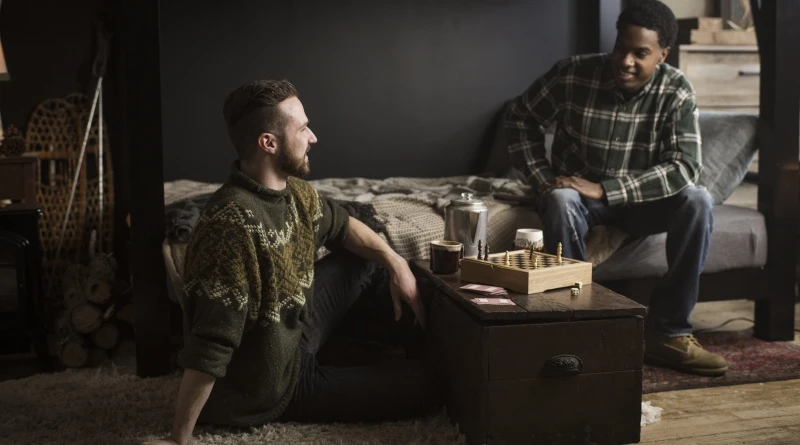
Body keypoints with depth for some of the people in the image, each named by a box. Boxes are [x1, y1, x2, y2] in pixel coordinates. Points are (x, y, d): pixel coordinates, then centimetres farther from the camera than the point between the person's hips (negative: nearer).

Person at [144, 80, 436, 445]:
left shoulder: (294, 191, -6)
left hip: (294, 335, 9)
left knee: (367, 255, 14)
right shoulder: (235, 224, -35)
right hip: (266, 387, -8)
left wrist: (395, 263, 4)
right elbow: (210, 350, -35)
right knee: (422, 384, -4)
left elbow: (342, 226, 17)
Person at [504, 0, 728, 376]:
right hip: (576, 194, -1)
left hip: (640, 200, 2)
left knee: (698, 200, -26)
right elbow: (520, 117, -1)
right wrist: (541, 181, -12)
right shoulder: (573, 74, -16)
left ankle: (667, 331, -19)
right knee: (560, 202, -36)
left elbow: (685, 168, -23)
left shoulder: (676, 91, -14)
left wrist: (605, 189, -31)